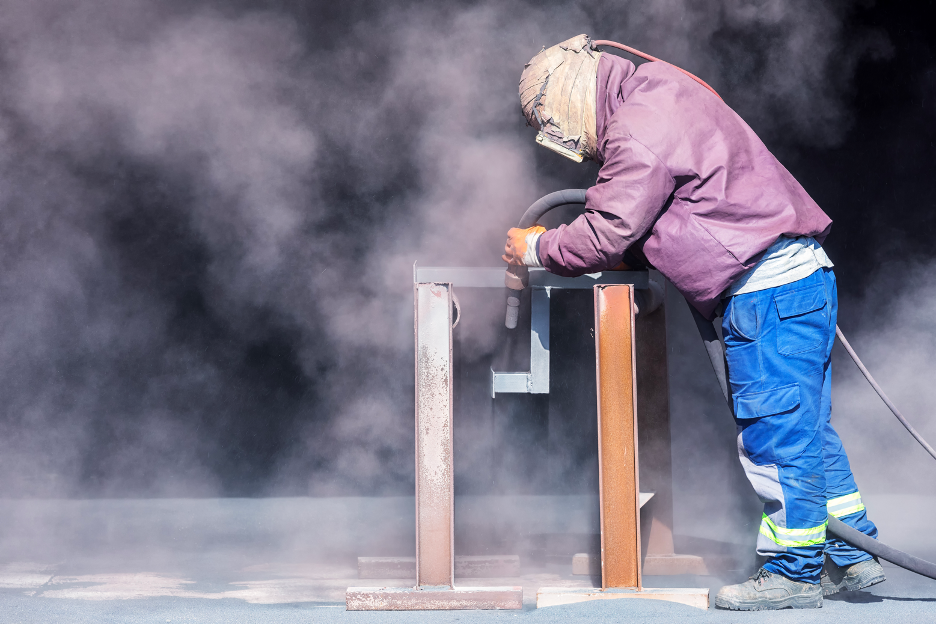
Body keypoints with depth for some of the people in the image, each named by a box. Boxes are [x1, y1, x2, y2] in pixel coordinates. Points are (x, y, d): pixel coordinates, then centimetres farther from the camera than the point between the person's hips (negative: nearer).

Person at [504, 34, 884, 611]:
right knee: (805, 430, 15)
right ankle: (850, 558, 23)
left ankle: (795, 574, 7)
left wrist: (537, 249, 1)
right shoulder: (659, 96, 19)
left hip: (770, 291, -11)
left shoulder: (641, 127, -14)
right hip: (800, 278, 11)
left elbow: (608, 233, -14)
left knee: (774, 437, -3)